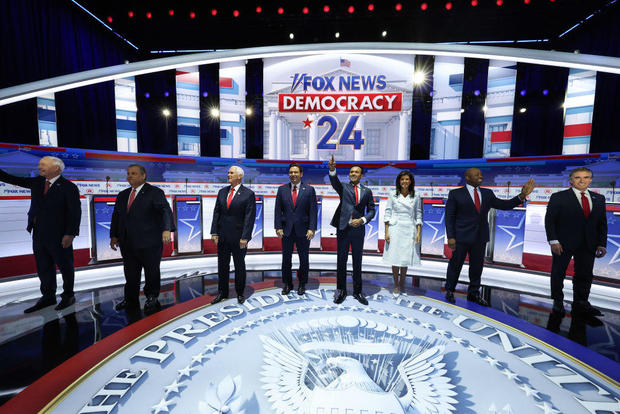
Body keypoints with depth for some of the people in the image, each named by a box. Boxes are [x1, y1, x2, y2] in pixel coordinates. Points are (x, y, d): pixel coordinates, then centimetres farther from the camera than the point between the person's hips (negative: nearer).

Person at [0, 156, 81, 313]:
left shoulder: (69, 187, -12)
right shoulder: (37, 182, 9)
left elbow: (75, 212, -16)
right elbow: (13, 179, 19)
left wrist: (70, 234, -20)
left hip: (59, 236, -7)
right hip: (38, 234, 7)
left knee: (65, 266, 7)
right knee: (43, 267, 14)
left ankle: (68, 295, 21)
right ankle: (48, 297, 27)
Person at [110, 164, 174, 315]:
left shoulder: (154, 192, -5)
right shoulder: (122, 195, 16)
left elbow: (165, 210, -18)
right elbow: (116, 216, 22)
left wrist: (166, 229, -32)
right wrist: (114, 235, 15)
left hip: (149, 242, -6)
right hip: (128, 243, 6)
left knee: (151, 273, 6)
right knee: (130, 274, 14)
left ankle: (152, 299, 23)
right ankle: (131, 301, 28)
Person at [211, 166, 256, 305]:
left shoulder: (248, 194, -8)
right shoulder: (222, 192, 8)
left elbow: (249, 217, -12)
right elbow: (216, 213, 8)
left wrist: (245, 237, -17)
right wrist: (214, 232, 0)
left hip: (238, 237, -4)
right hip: (222, 236, 5)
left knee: (239, 266, 11)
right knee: (222, 266, 14)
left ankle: (240, 293, 28)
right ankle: (222, 293, 31)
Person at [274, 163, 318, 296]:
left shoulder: (309, 190, 1)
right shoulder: (282, 189, 6)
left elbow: (313, 211, -3)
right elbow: (278, 210, 4)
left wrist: (312, 228, -11)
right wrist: (278, 227, -4)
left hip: (303, 230, -1)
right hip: (286, 230, 2)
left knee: (304, 259, 9)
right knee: (286, 258, 10)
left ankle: (302, 284, 27)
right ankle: (287, 284, 27)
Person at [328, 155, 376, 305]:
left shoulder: (367, 191, 9)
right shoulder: (343, 188, 4)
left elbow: (371, 210, 7)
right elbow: (334, 182, -18)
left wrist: (362, 220, -12)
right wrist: (332, 170, -38)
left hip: (358, 230, 2)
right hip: (343, 229, -1)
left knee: (357, 262, 11)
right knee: (341, 261, 7)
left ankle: (357, 291, 26)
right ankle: (341, 290, 23)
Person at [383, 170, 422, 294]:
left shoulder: (416, 198, 6)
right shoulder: (393, 196, 2)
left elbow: (418, 216, 7)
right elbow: (387, 214, 0)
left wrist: (419, 232, -1)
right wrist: (386, 232, -5)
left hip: (409, 230, 1)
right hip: (395, 229, -1)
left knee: (406, 258, 7)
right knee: (395, 258, 2)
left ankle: (402, 282, 27)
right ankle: (396, 285, 18)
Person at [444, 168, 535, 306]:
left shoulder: (487, 193, 11)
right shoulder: (455, 193, -3)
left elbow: (504, 205, 11)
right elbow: (449, 217, -7)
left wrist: (522, 196, -4)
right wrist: (450, 237, -14)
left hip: (480, 237, 5)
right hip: (461, 237, -4)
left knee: (477, 266, 13)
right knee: (455, 264, 5)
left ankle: (473, 293, 29)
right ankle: (449, 291, 22)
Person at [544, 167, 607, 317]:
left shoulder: (598, 199, 11)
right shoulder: (558, 197, -4)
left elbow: (602, 223, 12)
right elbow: (549, 220, -8)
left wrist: (602, 244, 4)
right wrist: (553, 240, -15)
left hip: (588, 245, 4)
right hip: (564, 243, -4)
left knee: (584, 275, 9)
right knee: (558, 273, 5)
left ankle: (580, 303, 22)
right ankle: (558, 302, 19)